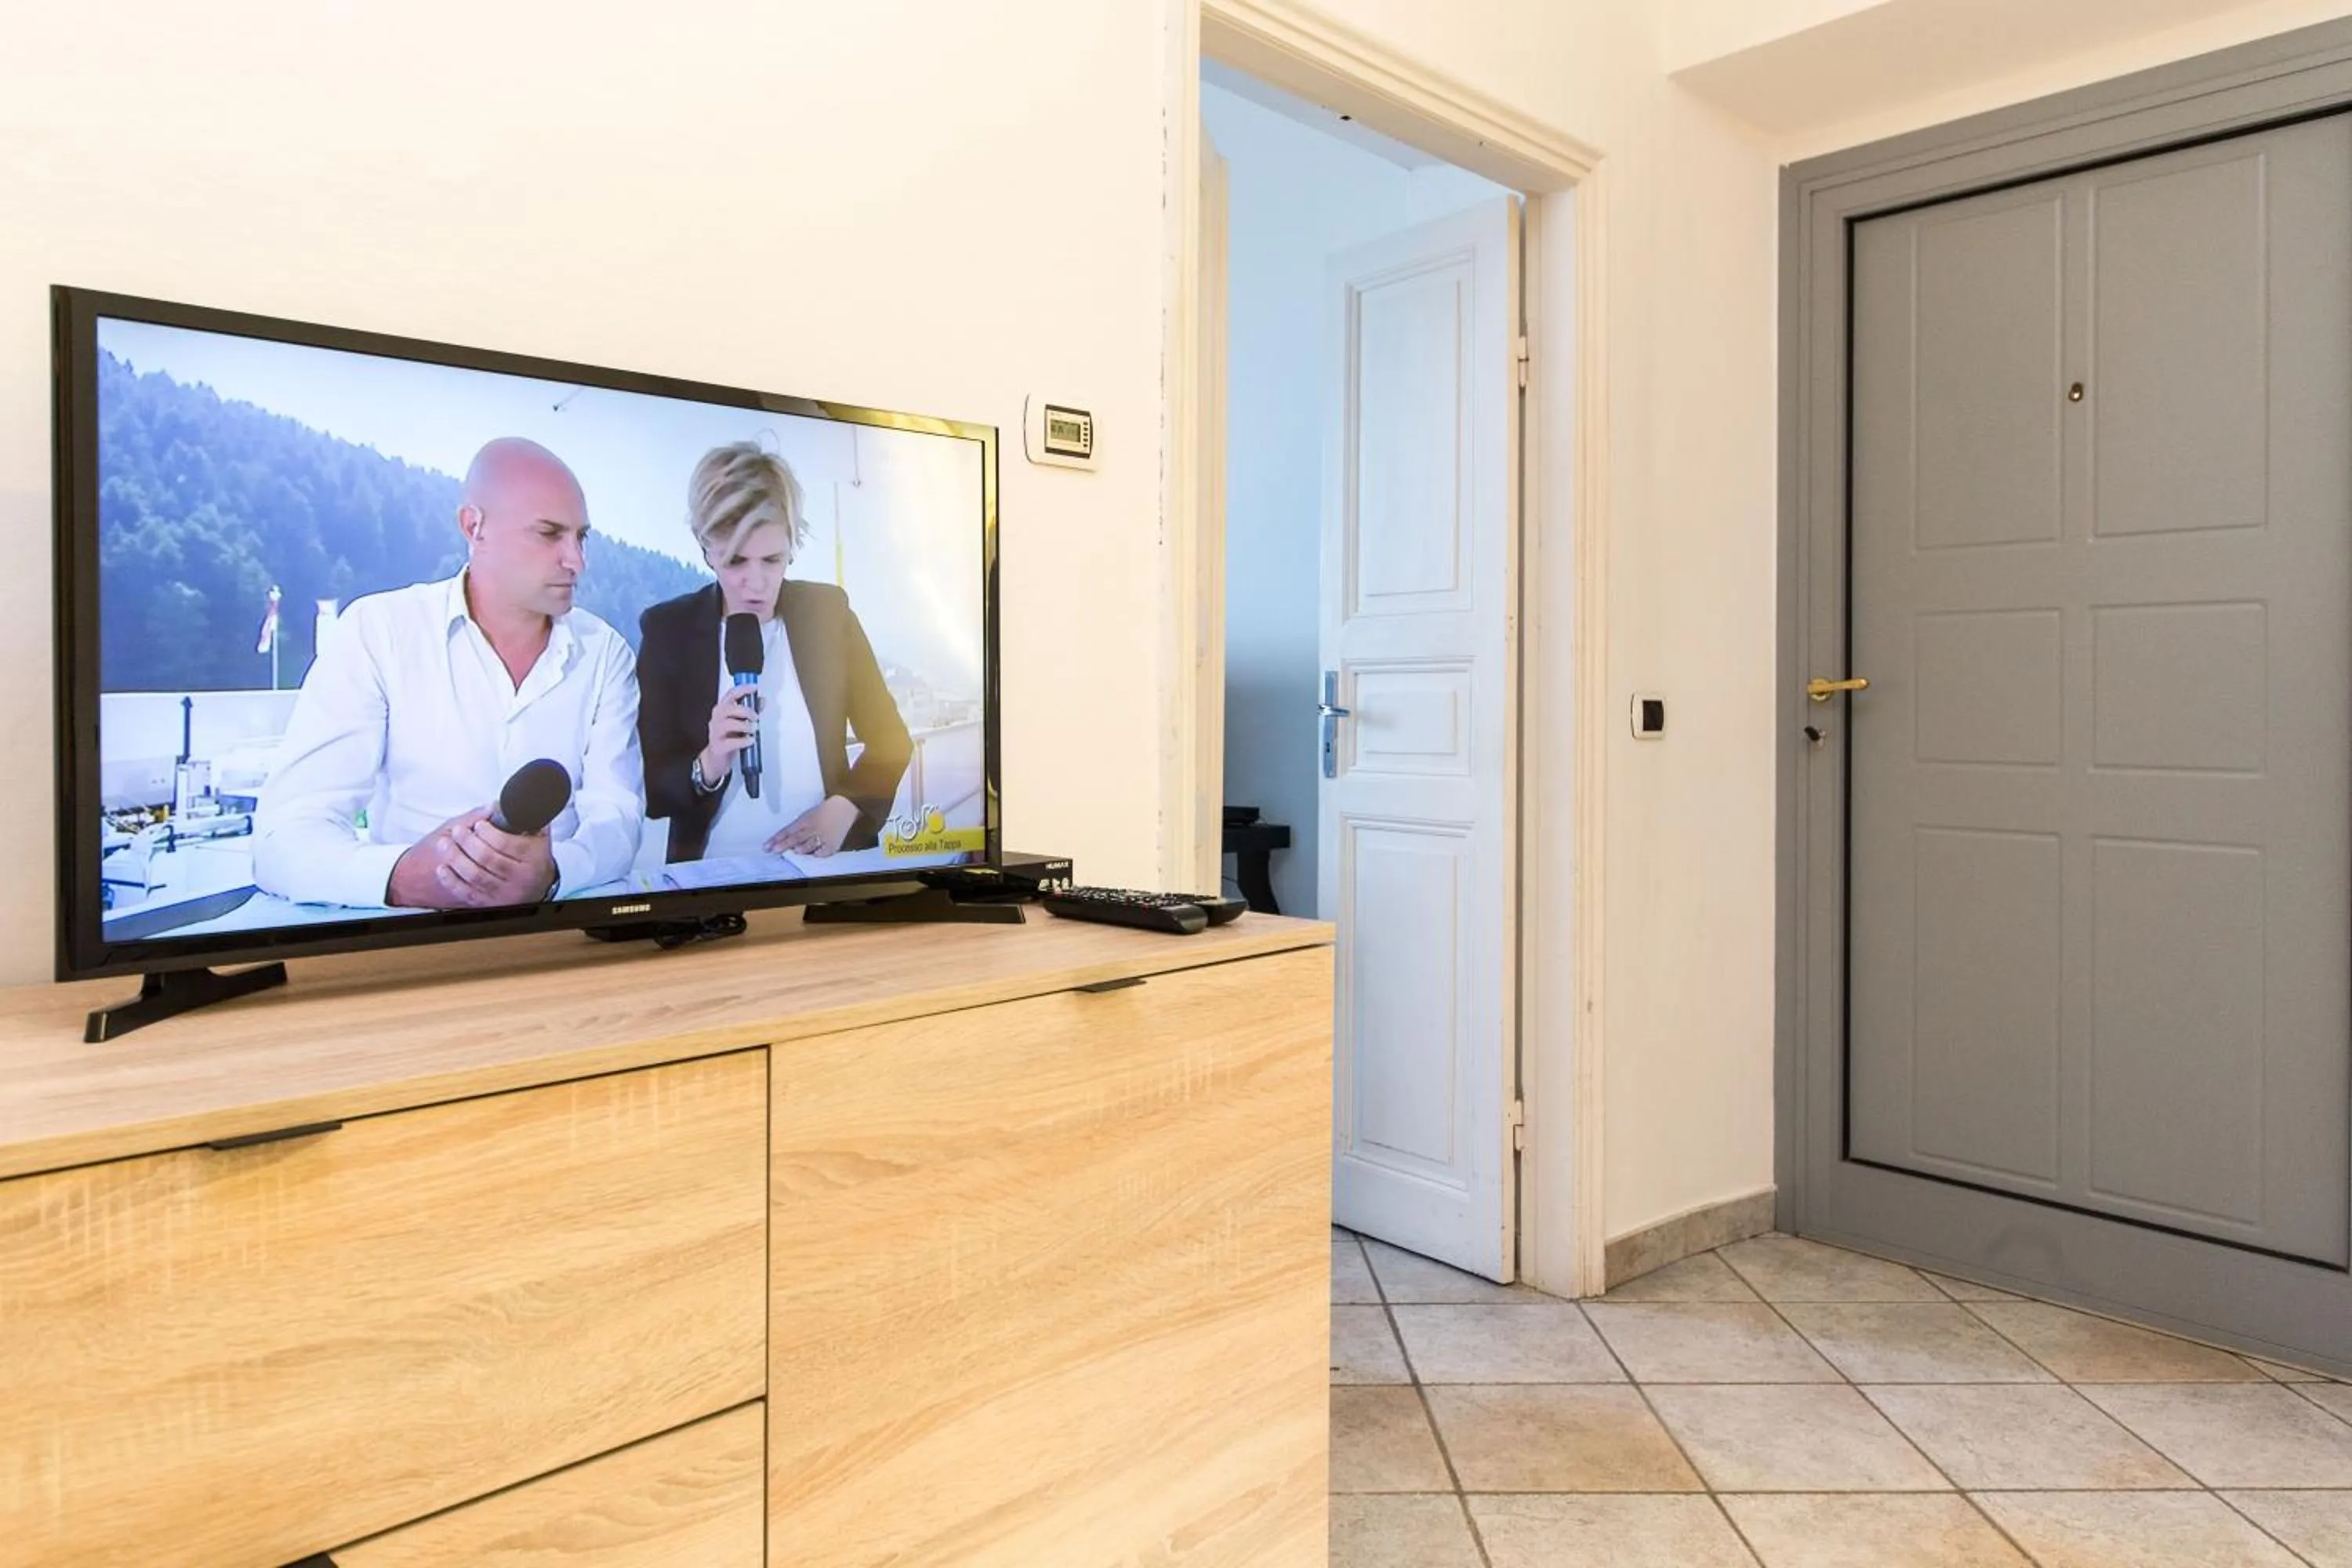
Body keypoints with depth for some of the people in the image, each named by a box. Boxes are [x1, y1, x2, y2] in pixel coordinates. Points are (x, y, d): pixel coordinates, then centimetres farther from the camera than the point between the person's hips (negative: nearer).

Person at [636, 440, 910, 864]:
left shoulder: (828, 611, 2)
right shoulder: (667, 629, -2)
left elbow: (891, 740, 7)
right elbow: (647, 788, -1)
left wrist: (844, 809, -8)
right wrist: (708, 766, -19)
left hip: (829, 866, 1)